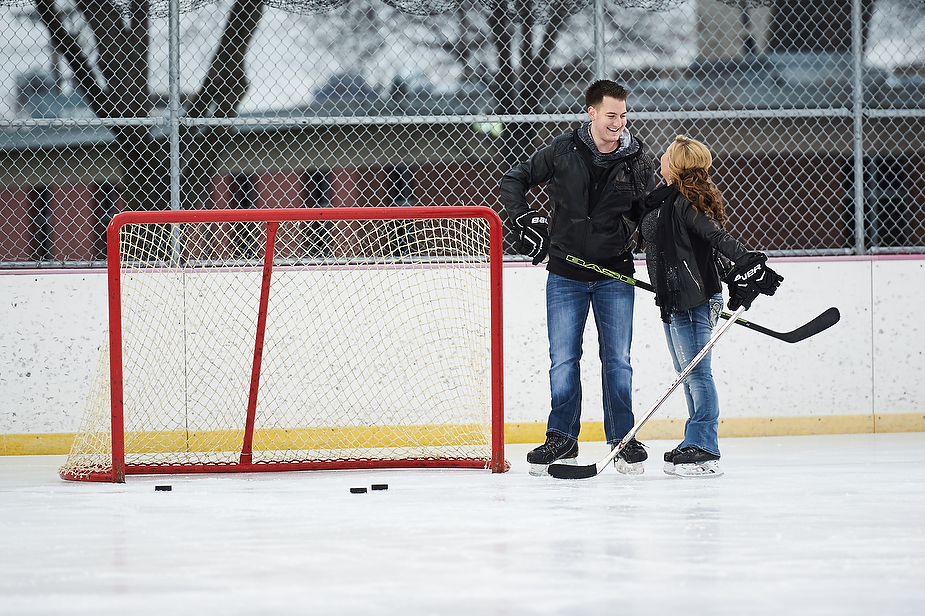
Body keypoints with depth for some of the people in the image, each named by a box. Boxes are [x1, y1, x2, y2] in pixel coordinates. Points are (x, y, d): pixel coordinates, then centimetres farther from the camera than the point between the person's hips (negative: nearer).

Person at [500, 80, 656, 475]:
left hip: (614, 275, 0)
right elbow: (513, 181, 4)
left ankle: (623, 441, 11)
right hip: (565, 275, 0)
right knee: (562, 361, 2)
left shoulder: (638, 160, -1)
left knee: (617, 361, 2)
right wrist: (524, 219, -10)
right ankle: (562, 440, 13)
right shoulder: (562, 152, -5)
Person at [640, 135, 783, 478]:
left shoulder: (685, 202, -16)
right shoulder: (663, 199, 14)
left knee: (696, 373, -8)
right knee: (688, 375, 14)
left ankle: (703, 453, -7)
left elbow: (719, 237, -25)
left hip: (694, 301, -10)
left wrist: (747, 267, -32)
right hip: (675, 302, 10)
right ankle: (694, 445, 20)